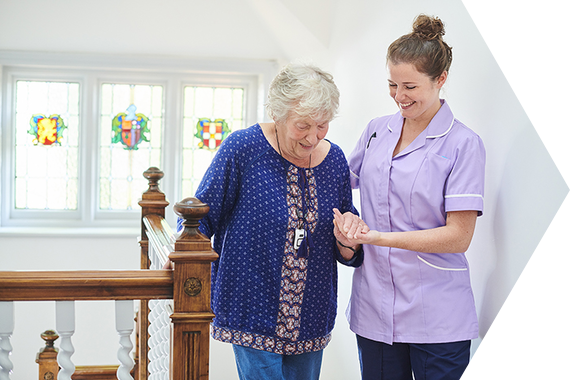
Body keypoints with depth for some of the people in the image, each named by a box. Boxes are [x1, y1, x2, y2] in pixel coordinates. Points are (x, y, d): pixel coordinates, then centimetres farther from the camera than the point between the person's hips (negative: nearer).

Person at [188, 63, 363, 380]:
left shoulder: (334, 160, 2)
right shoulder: (244, 147, -12)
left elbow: (347, 254, 10)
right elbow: (201, 214, -4)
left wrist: (347, 242, -12)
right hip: (255, 314, -4)